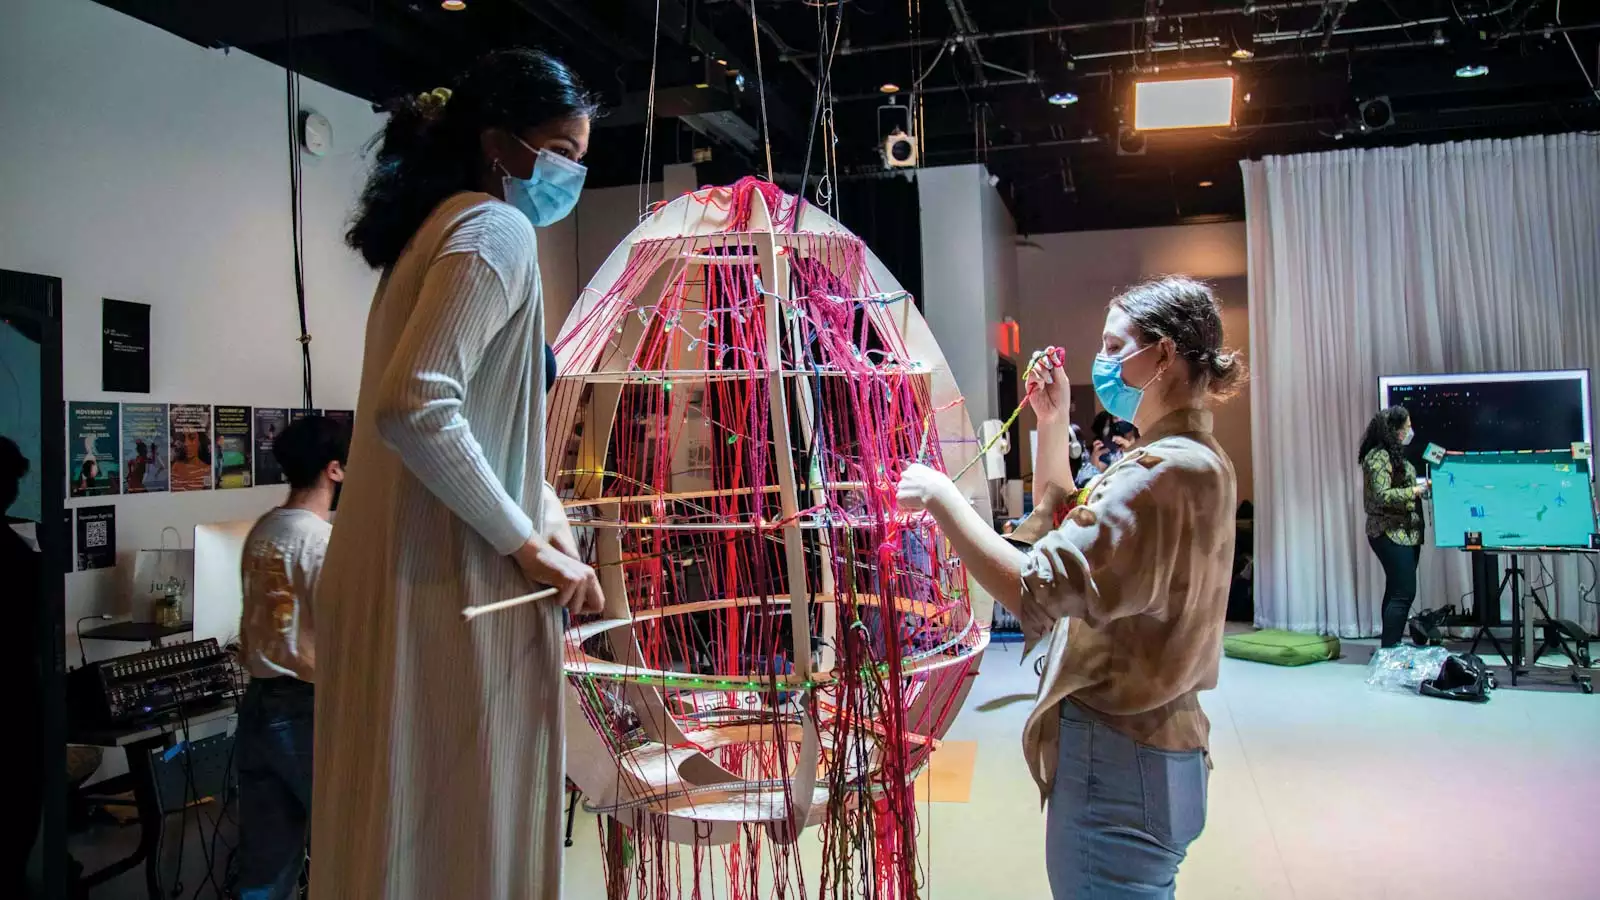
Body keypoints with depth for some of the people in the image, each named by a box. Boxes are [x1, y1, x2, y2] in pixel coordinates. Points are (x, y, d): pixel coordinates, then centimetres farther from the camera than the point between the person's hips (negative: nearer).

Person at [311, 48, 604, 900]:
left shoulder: (439, 228, 18)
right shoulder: (497, 229, -12)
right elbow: (415, 409, -25)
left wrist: (546, 510, 11)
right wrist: (528, 541, -16)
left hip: (397, 568, 10)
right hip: (457, 580, -9)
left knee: (408, 813, 18)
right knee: (468, 823, 2)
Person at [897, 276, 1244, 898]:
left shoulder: (1165, 471, -22)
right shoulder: (1199, 462, 11)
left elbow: (1033, 588, -29)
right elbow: (1064, 526, 22)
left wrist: (940, 496, -18)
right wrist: (1052, 422, 14)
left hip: (1115, 760, -10)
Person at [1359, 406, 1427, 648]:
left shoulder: (1394, 454, 15)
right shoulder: (1379, 456, -15)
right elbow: (1382, 496, -22)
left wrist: (1420, 486, 9)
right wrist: (1416, 491, -19)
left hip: (1404, 533, 10)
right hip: (1391, 535, -10)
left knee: (1396, 592, 11)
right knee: (1403, 594, -11)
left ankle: (1392, 646, 16)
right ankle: (1389, 650, -7)